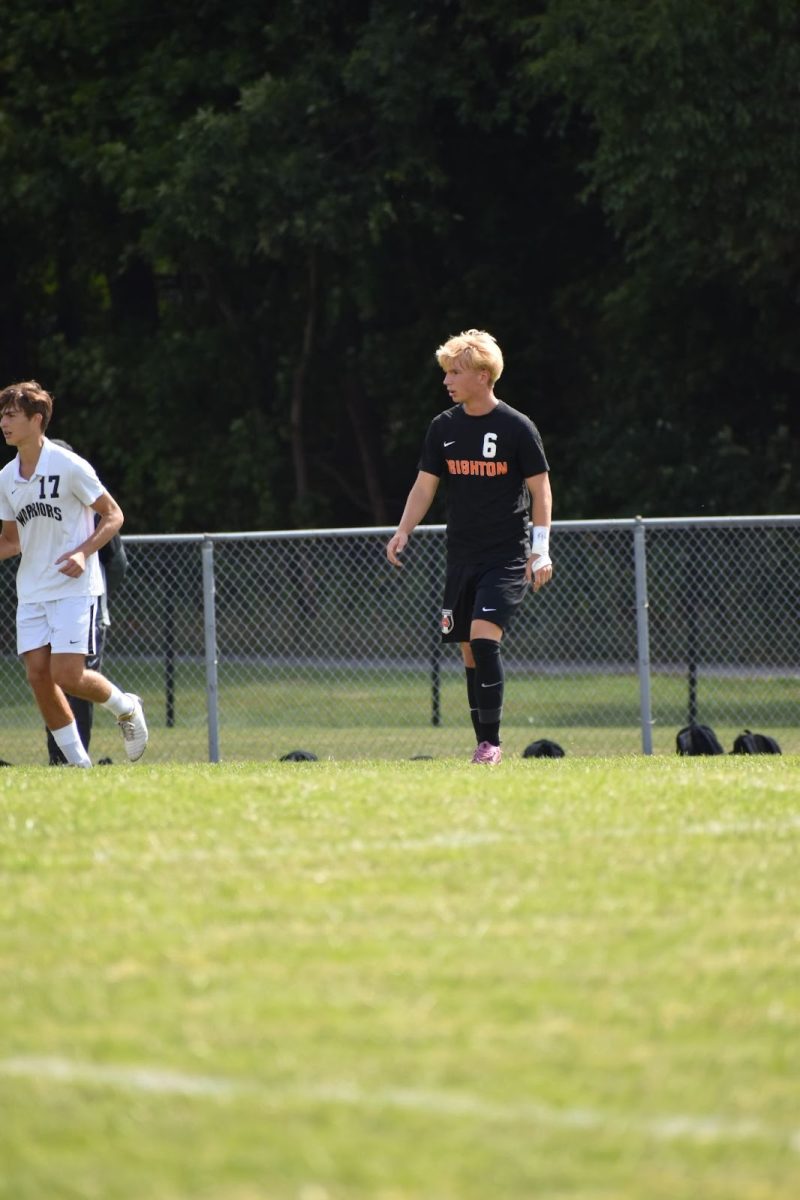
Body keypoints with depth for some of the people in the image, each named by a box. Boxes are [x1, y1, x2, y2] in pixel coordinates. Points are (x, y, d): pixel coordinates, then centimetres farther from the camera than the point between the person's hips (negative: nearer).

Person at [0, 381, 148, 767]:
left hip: (73, 587, -6)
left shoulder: (69, 466, -10)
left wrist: (83, 552, -19)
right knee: (37, 674, -4)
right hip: (31, 591, 6)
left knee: (68, 676, -14)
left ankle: (126, 708, 15)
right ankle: (77, 760, 6)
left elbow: (113, 515, -5)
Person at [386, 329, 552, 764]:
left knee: (483, 636, -20)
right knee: (469, 651, 4)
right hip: (461, 556, 5)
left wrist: (541, 549, -11)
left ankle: (491, 740, -15)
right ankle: (483, 745, 10)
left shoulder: (517, 427, -8)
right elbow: (424, 485, 9)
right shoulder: (443, 427, 6)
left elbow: (540, 488, -4)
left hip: (507, 557, -5)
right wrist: (403, 532, -6)